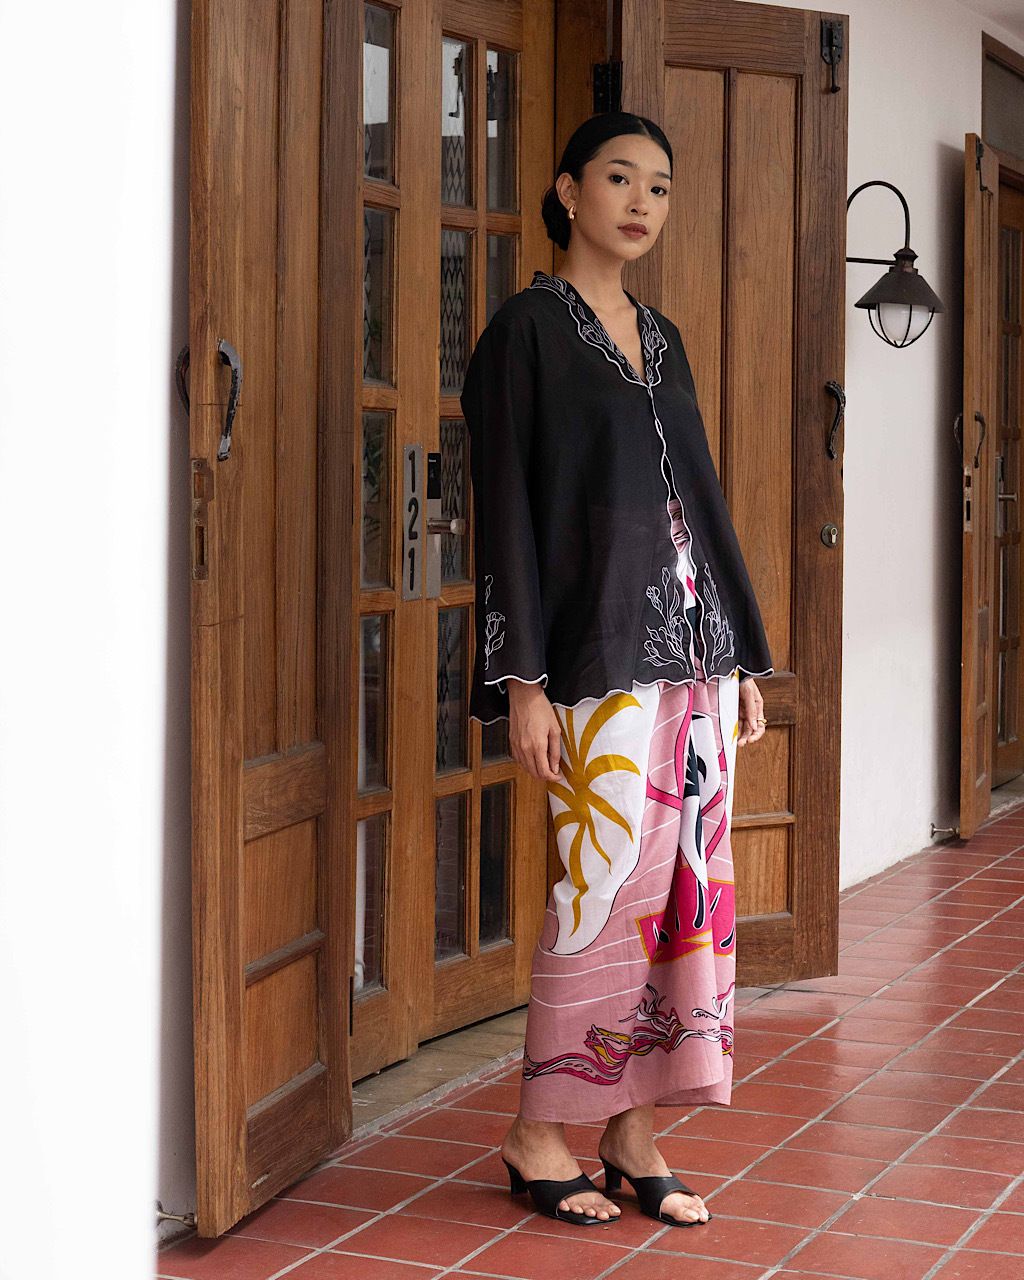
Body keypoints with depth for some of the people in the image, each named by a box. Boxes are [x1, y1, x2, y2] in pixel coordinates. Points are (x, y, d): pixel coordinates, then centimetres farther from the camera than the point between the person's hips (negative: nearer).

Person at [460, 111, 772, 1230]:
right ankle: (540, 1136, 9)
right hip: (600, 655, -7)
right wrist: (523, 680, -16)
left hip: (693, 648, 7)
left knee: (687, 884, 5)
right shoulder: (528, 329, -4)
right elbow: (505, 507, -9)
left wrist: (743, 657, 16)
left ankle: (634, 1135, 14)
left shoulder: (660, 338, 17)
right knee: (609, 888, -6)